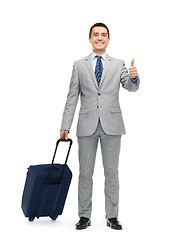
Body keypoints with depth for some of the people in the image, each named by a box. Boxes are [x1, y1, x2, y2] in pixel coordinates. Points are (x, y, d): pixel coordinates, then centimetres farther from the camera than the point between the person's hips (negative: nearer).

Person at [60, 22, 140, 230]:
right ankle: (85, 216, 14)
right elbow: (72, 98, 7)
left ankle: (112, 217, 13)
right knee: (85, 173, 5)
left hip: (111, 125, 0)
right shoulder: (79, 65, 9)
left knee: (111, 172, 5)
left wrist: (133, 77, -28)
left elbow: (131, 87, -4)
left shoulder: (118, 65, 9)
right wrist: (65, 126, 1)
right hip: (87, 125, 0)